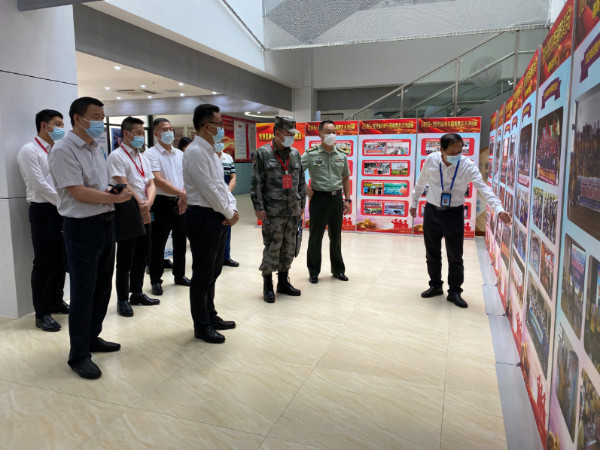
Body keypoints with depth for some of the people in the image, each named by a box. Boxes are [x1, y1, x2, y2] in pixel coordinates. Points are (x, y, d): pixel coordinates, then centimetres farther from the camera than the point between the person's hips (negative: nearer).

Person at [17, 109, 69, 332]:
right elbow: (39, 184, -15)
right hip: (43, 211, -7)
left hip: (62, 210, 7)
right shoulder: (29, 151, -7)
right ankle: (42, 313, 9)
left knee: (60, 260, 13)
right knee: (43, 263, -1)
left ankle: (56, 301, 28)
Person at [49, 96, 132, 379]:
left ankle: (92, 337, 33)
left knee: (102, 286, 16)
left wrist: (114, 192, 0)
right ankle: (79, 355, 13)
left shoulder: (95, 149, 13)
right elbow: (77, 192, -20)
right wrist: (114, 197, -14)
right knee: (83, 292, -1)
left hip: (106, 222, 8)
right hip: (82, 227, -8)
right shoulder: (63, 150, -13)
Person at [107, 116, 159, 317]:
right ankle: (122, 299, 11)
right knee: (125, 259, 0)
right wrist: (140, 205, -16)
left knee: (141, 255, 13)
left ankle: (137, 293, 27)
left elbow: (151, 184, 8)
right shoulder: (116, 156, -8)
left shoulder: (143, 158, 14)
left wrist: (148, 203, -10)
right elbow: (123, 185, -17)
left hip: (144, 214, 7)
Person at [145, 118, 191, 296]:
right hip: (162, 203, -6)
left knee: (180, 240, 14)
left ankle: (180, 275, 29)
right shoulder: (151, 154, -7)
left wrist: (183, 197, -11)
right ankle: (156, 280, 15)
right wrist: (182, 193, -22)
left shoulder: (180, 154, 11)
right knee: (158, 243, 3)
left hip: (181, 203, 6)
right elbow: (158, 181, -17)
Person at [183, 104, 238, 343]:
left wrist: (233, 208, 0)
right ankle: (201, 326, 16)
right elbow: (209, 189, -20)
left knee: (213, 271, 18)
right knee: (203, 274, 2)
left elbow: (221, 184, 15)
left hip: (219, 217, 10)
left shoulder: (210, 151, 14)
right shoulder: (195, 152, -16)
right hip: (203, 218, -10)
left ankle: (210, 316, 34)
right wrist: (229, 213, -9)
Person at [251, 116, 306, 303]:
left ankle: (283, 282, 27)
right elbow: (256, 183, -6)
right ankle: (267, 285, 15)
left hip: (293, 211, 5)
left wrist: (302, 204, 14)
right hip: (273, 212, -5)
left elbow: (301, 181, 16)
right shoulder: (263, 153, -3)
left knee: (289, 248, 11)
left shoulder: (295, 154, 12)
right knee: (272, 249, -1)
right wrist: (258, 207, -11)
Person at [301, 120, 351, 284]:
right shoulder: (311, 154, -5)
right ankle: (313, 271, 17)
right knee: (315, 236, 4)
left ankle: (338, 269, 26)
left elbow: (345, 178, 14)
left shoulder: (342, 155, 7)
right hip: (319, 197, -3)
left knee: (336, 236, 12)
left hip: (337, 198, 3)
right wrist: (306, 190, -9)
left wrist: (347, 200, 8)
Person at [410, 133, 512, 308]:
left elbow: (483, 188, -22)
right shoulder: (431, 160, -9)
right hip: (431, 211, 2)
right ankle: (435, 285, 33)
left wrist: (499, 209, -34)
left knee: (455, 256, 3)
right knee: (432, 253, 14)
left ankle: (454, 292, 19)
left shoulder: (468, 165, -15)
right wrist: (414, 203, 13)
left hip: (454, 214, -2)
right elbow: (420, 183, 6)